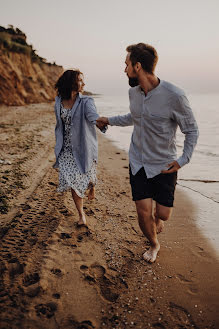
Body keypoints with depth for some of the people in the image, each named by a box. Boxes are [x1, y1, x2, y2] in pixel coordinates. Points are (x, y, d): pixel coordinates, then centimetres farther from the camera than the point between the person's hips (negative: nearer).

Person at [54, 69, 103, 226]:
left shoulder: (86, 102, -9)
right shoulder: (59, 102, 3)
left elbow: (93, 116, -30)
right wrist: (58, 145, 17)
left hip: (83, 148, -2)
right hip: (67, 149, 3)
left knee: (87, 177, 10)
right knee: (73, 181, -1)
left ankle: (92, 187, 51)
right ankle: (81, 214, 18)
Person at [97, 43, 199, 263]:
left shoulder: (174, 96, -20)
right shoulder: (133, 92, -2)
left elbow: (192, 130, -9)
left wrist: (183, 160, -15)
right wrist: (109, 120, 22)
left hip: (164, 165, -3)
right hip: (138, 162, 4)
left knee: (163, 214, 3)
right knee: (143, 212, 2)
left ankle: (156, 216, 43)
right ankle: (154, 244, 33)